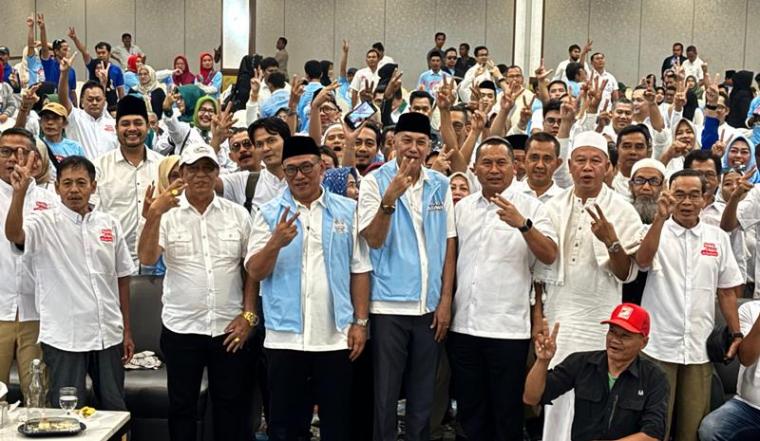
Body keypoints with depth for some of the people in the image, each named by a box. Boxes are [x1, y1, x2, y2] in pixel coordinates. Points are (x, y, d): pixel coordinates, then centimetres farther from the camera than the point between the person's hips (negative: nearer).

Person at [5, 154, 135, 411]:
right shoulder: (45, 224, -5)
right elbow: (13, 234, -28)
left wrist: (127, 331, 10)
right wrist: (20, 192, -44)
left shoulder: (109, 224, 6)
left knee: (115, 410, 14)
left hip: (109, 336, 4)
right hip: (63, 339, -3)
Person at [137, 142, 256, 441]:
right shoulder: (167, 214, -1)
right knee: (182, 406, 11)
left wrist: (248, 315, -1)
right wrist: (154, 214, -26)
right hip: (181, 328, -1)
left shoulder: (238, 214, 3)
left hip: (230, 327, 1)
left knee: (232, 407, 10)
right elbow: (146, 259, -15)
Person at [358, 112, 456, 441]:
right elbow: (373, 240, -12)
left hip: (430, 304, 3)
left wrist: (445, 299, 3)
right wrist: (389, 198, -26)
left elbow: (449, 244, 7)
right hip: (389, 303, -3)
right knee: (385, 394, 5)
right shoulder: (375, 181, -4)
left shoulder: (440, 184, 6)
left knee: (424, 393, 13)